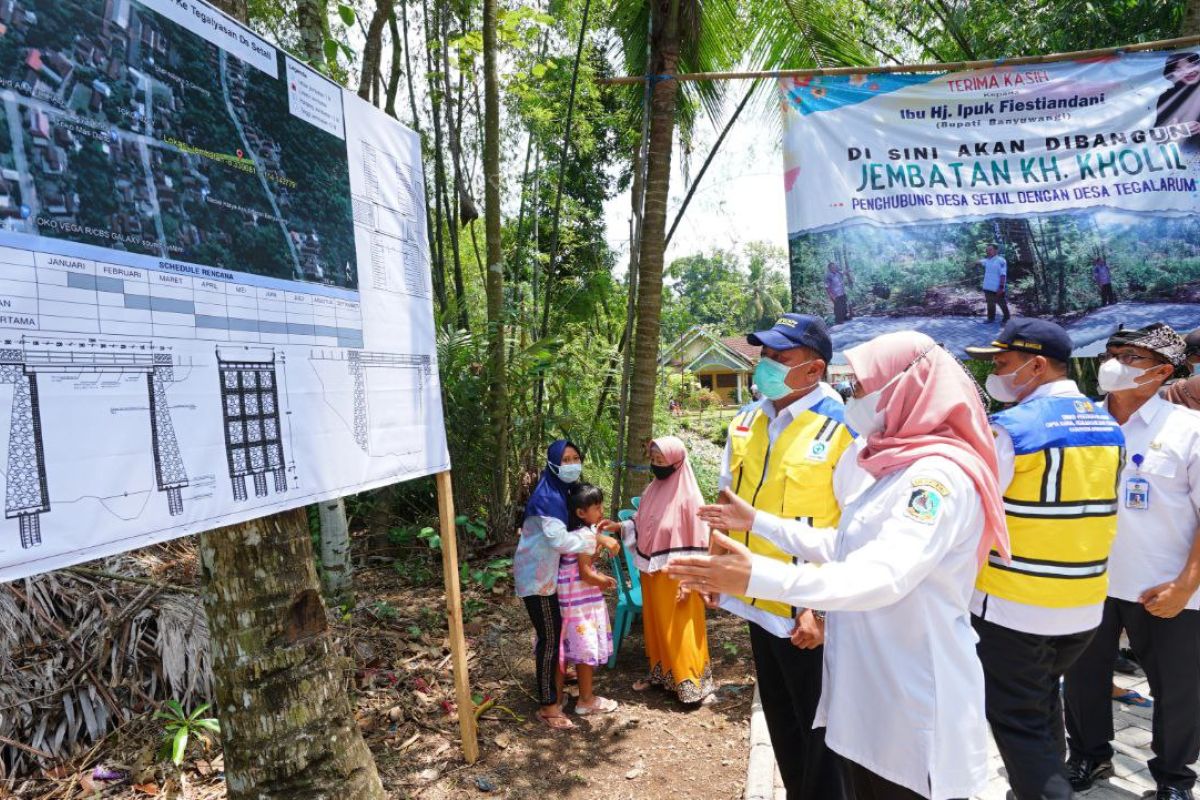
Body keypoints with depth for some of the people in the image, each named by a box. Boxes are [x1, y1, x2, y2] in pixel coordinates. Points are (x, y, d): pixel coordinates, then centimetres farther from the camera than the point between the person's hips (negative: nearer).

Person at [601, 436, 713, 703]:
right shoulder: (652, 491, 4)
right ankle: (659, 673, 33)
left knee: (679, 630, 3)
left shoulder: (688, 497, -17)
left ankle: (690, 682, 16)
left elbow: (695, 543, -16)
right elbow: (640, 526, 12)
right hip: (651, 572, 7)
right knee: (655, 625, 18)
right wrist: (618, 526, -6)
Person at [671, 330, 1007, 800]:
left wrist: (756, 576, -43)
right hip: (871, 692, 9)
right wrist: (757, 522, 17)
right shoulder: (902, 469, 11)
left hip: (917, 705, -9)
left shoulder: (940, 476, -21)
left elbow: (882, 577, -35)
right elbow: (842, 547, 17)